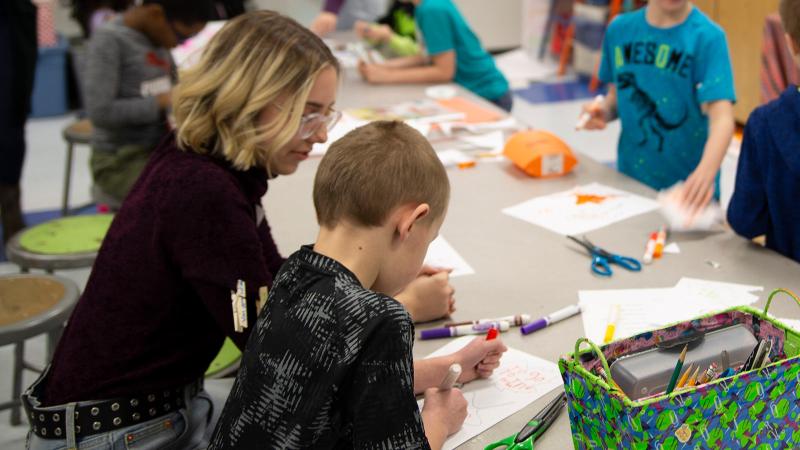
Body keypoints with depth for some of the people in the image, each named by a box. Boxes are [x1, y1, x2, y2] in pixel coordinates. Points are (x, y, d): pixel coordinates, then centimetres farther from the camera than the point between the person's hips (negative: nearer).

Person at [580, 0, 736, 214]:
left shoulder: (707, 37, -16)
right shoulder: (619, 29, -2)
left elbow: (722, 118, -26)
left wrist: (706, 171, -43)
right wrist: (603, 111, -11)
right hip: (630, 180, 4)